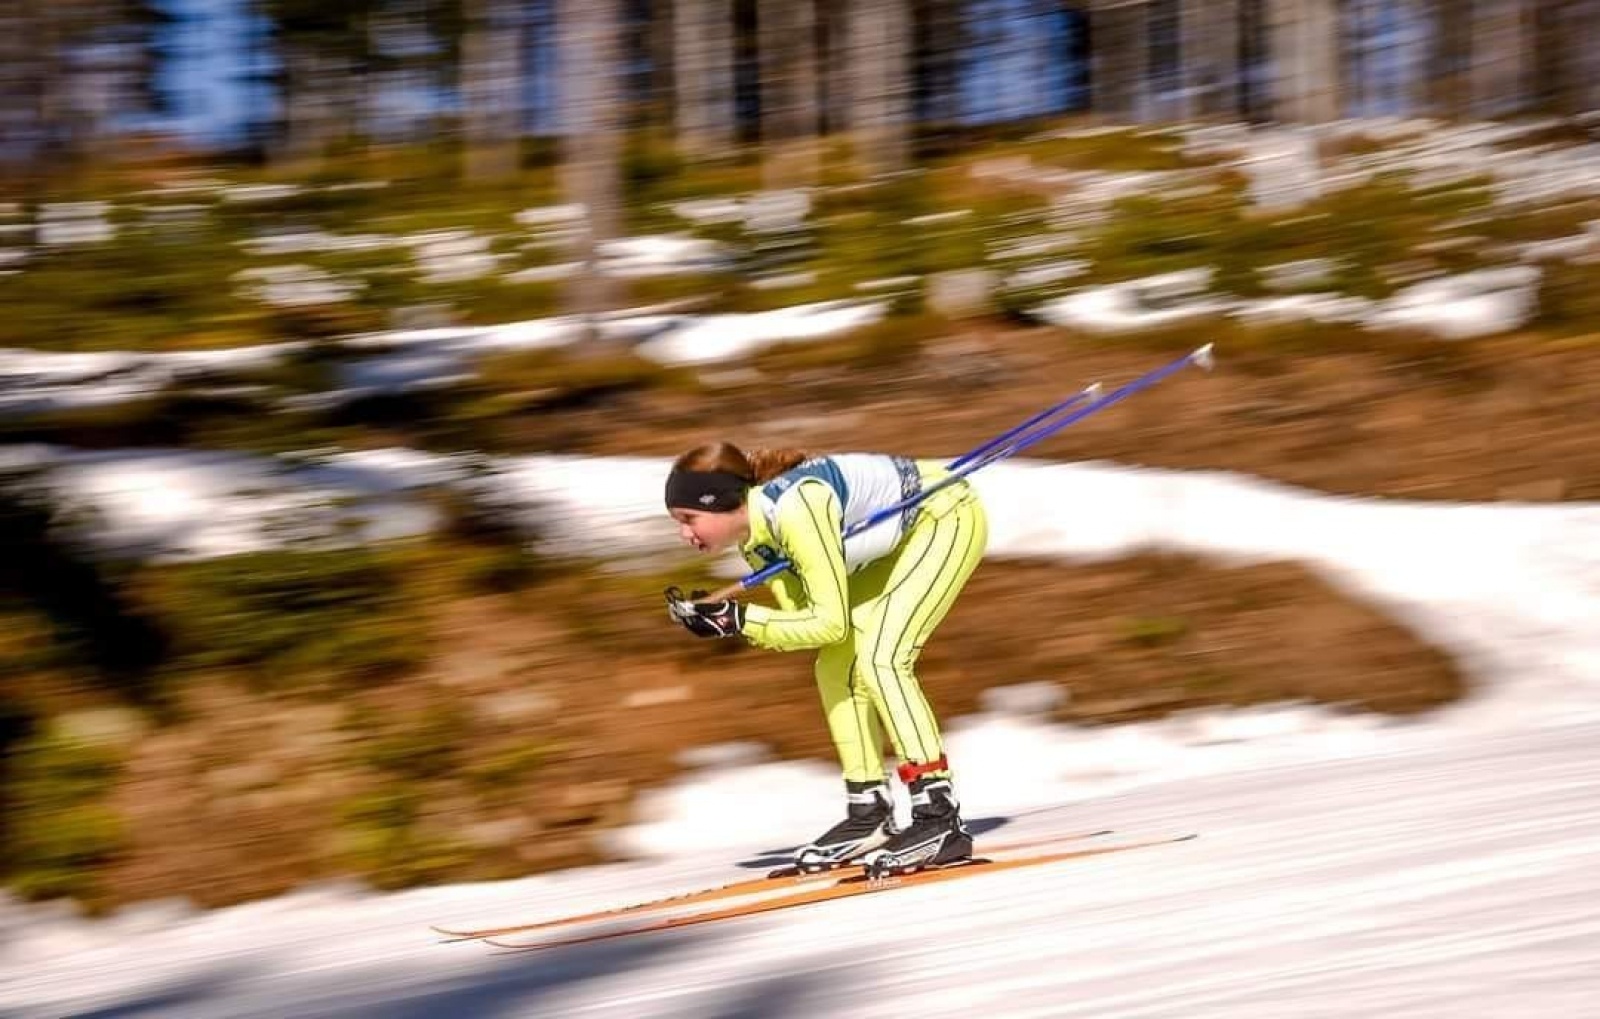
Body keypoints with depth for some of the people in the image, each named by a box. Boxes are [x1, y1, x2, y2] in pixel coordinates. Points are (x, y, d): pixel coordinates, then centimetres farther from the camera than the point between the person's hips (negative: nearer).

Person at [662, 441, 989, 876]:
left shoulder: (795, 511, -33)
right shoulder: (754, 538, -6)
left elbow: (831, 622, -29)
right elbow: (806, 616, -5)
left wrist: (739, 621, -29)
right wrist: (725, 618, -18)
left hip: (948, 515, -9)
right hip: (903, 535, 9)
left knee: (879, 657, -20)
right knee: (835, 664, 3)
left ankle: (941, 819, -18)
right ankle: (869, 814, 10)